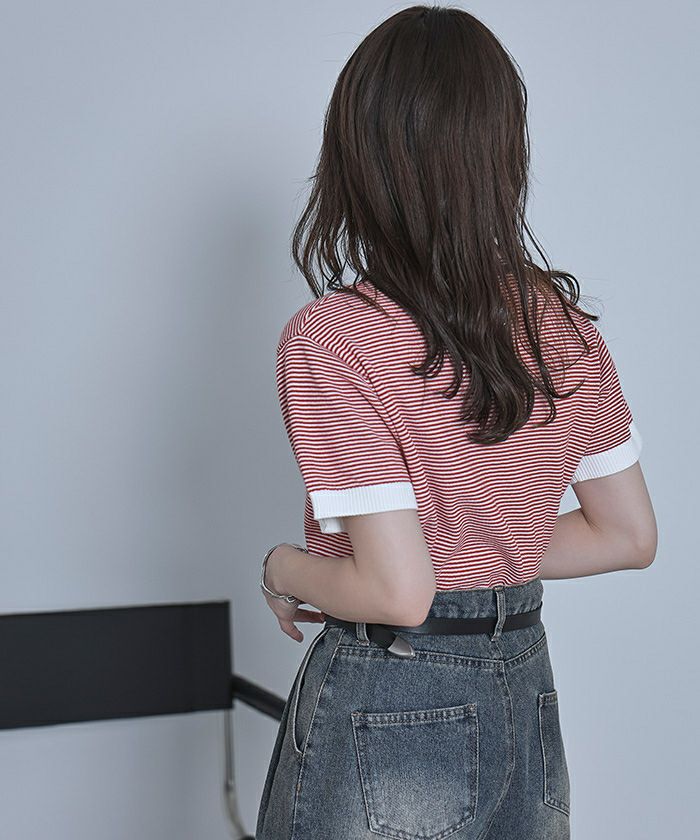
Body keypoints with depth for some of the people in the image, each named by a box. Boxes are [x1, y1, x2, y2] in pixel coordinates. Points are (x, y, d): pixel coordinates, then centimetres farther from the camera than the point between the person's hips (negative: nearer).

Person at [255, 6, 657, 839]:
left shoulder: (330, 340, -18)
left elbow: (398, 591, -22)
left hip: (389, 719, -5)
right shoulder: (567, 324, -1)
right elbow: (629, 536, 6)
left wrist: (286, 568, -4)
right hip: (529, 697, 6)